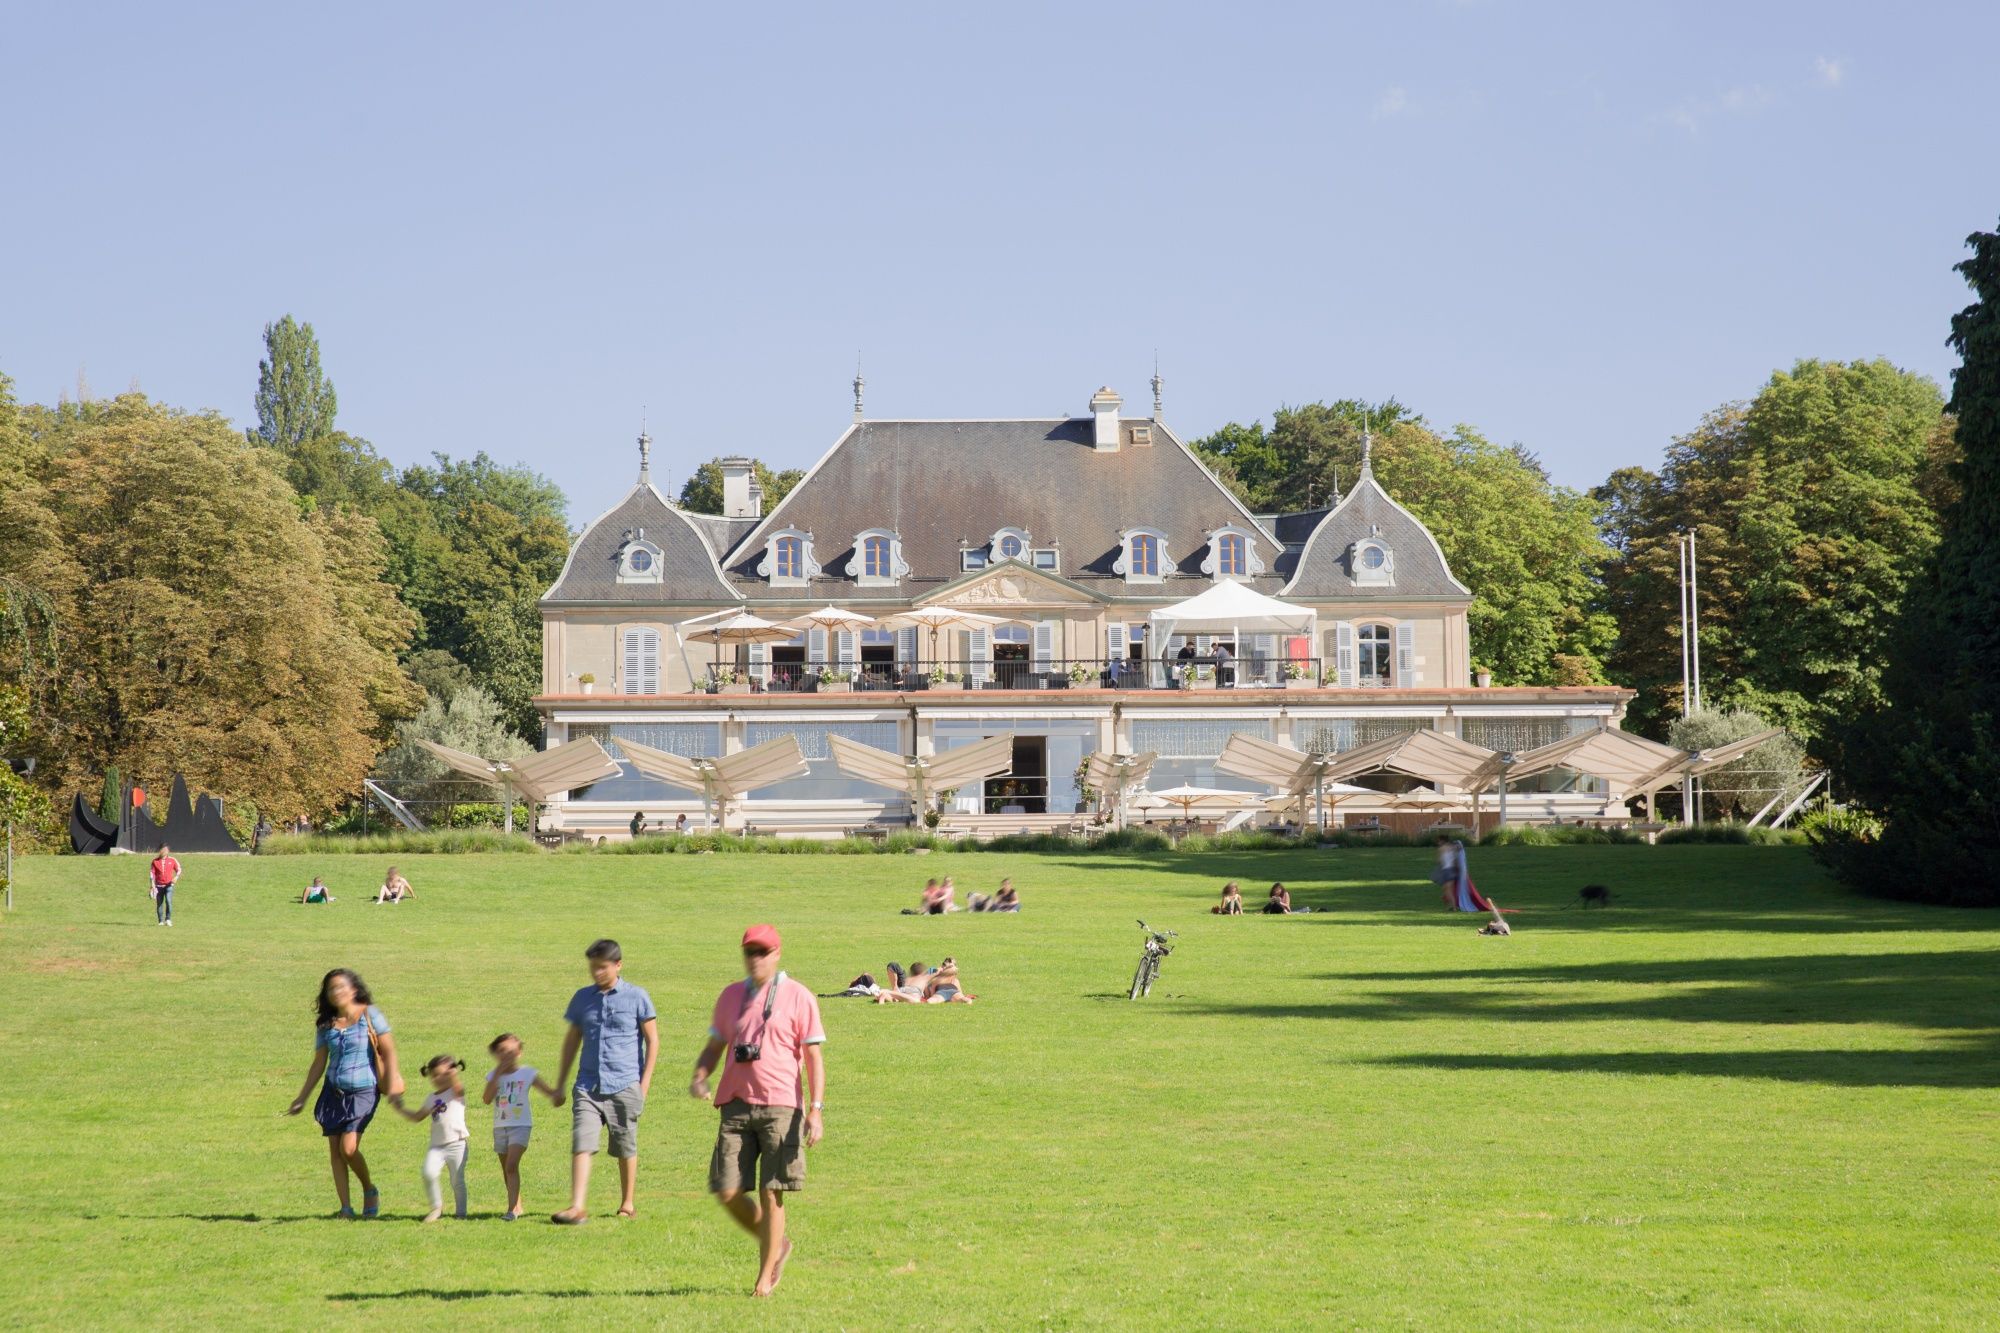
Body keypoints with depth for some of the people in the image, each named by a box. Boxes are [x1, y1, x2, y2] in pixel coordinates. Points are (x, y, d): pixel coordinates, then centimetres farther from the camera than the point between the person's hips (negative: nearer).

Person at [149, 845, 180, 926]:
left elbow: (178, 869, 7)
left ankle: (168, 919, -13)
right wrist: (152, 885, -1)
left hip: (169, 885, -2)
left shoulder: (172, 860, 4)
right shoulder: (155, 861, 5)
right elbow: (152, 873, 5)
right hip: (159, 885, 2)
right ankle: (160, 921, 10)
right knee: (159, 904, 2)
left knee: (168, 901, -19)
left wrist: (176, 877, -13)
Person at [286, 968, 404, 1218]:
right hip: (333, 1092, 5)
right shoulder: (326, 1025, 8)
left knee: (348, 1148, -15)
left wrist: (392, 1084, -15)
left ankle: (370, 1190, 11)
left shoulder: (369, 1014, -4)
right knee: (335, 1151, -1)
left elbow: (388, 1051, -6)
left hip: (362, 1093, -5)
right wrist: (302, 1098, 14)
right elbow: (319, 1064, 14)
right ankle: (346, 1207, 5)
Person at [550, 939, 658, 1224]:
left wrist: (645, 1082, -3)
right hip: (588, 1086, 2)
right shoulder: (583, 998, 10)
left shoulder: (636, 997, 0)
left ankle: (628, 1204, 23)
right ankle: (577, 1208, -18)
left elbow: (652, 1040, 3)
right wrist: (560, 1083, 17)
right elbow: (572, 1040, 18)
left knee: (626, 1149, 8)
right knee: (581, 1144, -11)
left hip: (624, 1085, -2)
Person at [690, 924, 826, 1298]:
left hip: (781, 1106, -4)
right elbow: (714, 1046, 20)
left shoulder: (798, 997, 0)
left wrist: (816, 1109, -11)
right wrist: (700, 1077, -2)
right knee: (727, 1191, -1)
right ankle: (776, 1245, 23)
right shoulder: (730, 995, 14)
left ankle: (766, 1275, 6)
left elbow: (814, 1056, -2)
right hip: (736, 1106, 4)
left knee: (771, 1193, -5)